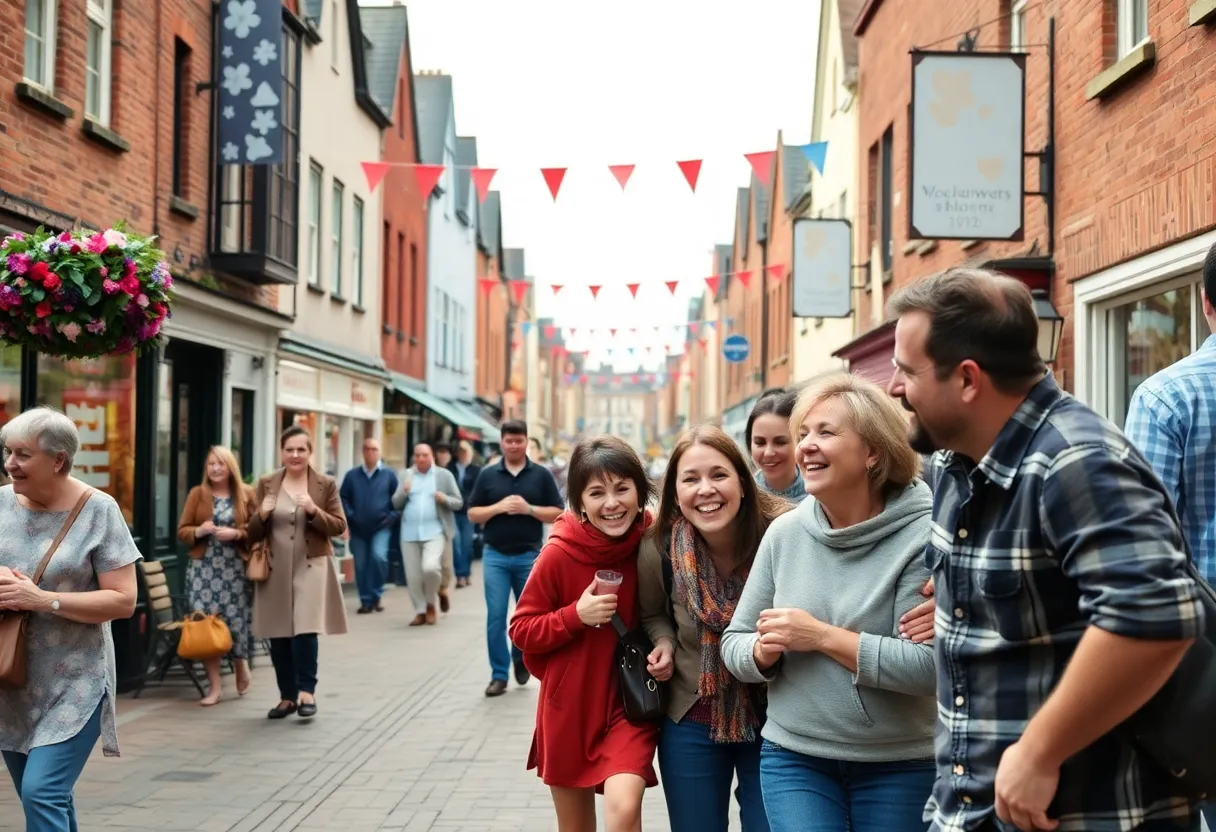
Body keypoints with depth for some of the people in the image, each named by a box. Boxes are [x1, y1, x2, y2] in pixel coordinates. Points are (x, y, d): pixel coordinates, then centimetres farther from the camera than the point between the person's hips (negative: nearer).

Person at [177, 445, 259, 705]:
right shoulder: (197, 494, 8)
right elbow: (182, 531, 7)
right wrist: (199, 530, -13)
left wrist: (236, 533, -15)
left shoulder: (246, 494, 5)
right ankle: (214, 684, 5)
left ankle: (242, 667, 29)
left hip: (235, 567, -1)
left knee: (236, 619, -1)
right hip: (204, 568, 1)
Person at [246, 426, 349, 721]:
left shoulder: (326, 484, 1)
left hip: (311, 567, -3)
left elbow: (339, 527, -2)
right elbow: (254, 533, 8)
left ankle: (306, 691, -3)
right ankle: (287, 696, 17)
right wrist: (262, 515, -14)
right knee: (278, 635, 7)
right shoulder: (267, 484, 6)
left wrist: (314, 511, -18)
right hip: (275, 569, 3)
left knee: (305, 630, -14)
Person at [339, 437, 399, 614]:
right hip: (358, 529, 2)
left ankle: (376, 595, -4)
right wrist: (349, 517, -6)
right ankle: (366, 601, 15)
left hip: (381, 527, -2)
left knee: (379, 556, -22)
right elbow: (343, 498, 6)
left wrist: (392, 517, -8)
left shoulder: (389, 475, 3)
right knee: (361, 565, 4)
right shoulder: (352, 475, 6)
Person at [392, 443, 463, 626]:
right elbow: (396, 504, 9)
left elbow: (459, 502, 4)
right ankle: (420, 611, 18)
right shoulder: (406, 475, 10)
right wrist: (404, 492, -11)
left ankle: (430, 604, 6)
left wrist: (445, 499, -16)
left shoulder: (444, 475, 3)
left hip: (434, 531, -3)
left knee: (430, 567, -20)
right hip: (409, 533, 3)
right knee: (413, 576, 3)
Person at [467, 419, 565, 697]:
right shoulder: (488, 475, 5)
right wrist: (499, 507, -12)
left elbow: (557, 514, 1)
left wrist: (529, 509, -14)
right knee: (495, 616, -3)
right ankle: (499, 674, 5)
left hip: (529, 555, 0)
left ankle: (521, 657, 35)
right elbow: (472, 514, 4)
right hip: (495, 555, 0)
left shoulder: (541, 475, 3)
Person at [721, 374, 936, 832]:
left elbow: (928, 664, -22)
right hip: (794, 758, 3)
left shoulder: (921, 536, -14)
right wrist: (763, 652, -14)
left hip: (900, 766, -3)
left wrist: (822, 636, -21)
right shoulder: (784, 532, 0)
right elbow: (734, 640, 7)